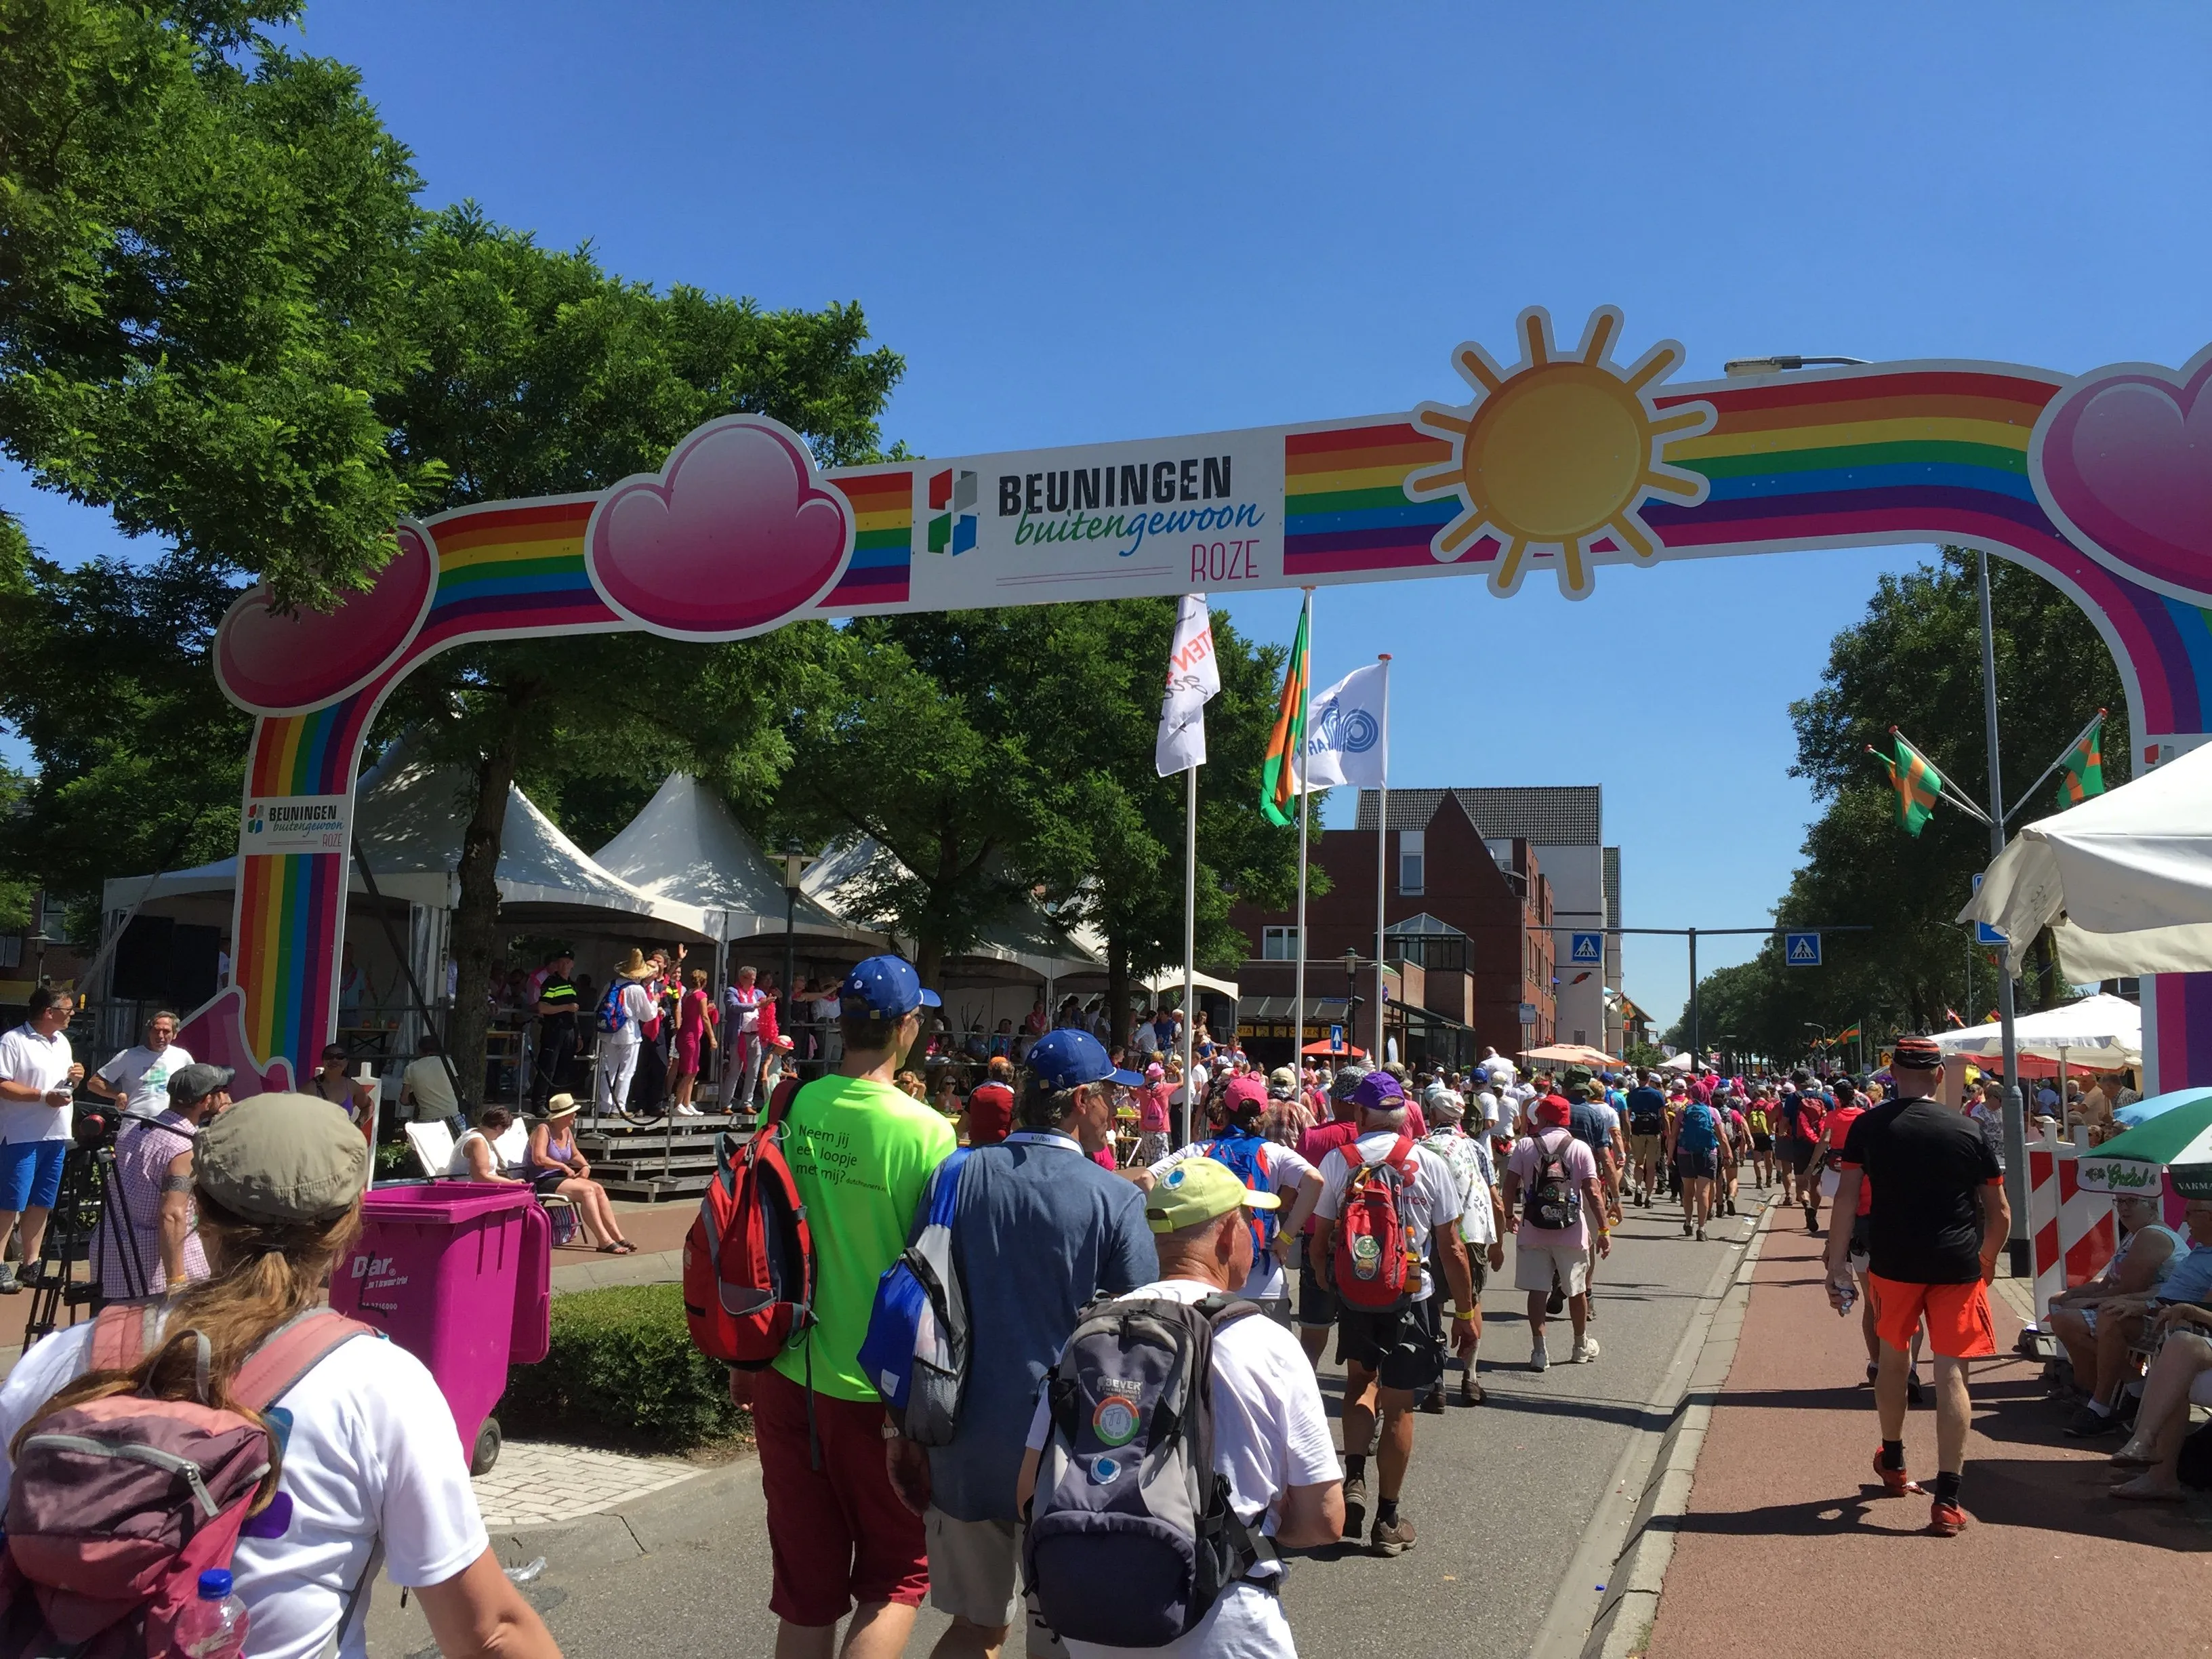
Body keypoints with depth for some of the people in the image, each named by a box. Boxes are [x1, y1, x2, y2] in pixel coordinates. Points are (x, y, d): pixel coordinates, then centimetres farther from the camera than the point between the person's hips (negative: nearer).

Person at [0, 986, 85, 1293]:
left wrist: (75, 1079, 5)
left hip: (56, 1135, 8)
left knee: (41, 1204, 11)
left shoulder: (62, 1042, 16)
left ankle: (31, 1265, 17)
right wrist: (44, 1097, -22)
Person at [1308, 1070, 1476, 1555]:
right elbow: (1451, 1248, -5)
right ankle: (1388, 1521, 19)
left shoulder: (1337, 1161, -6)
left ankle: (1354, 1480, 8)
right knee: (1398, 1406, 11)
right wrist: (1466, 1311, 4)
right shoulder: (1430, 1164, -7)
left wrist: (1327, 1284, 17)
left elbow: (1319, 1241, -2)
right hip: (1411, 1297, -1)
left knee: (1361, 1381, 25)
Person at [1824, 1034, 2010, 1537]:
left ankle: (1893, 1463, 38)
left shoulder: (1870, 1126, -2)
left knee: (1893, 1356, 20)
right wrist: (1987, 1260, 21)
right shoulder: (1968, 1133, 0)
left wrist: (1836, 1265, -6)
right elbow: (2000, 1213, 4)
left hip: (1893, 1263, 0)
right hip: (1957, 1266, 0)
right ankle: (1946, 1500, -4)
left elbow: (1846, 1198, -8)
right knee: (1951, 1373, 0)